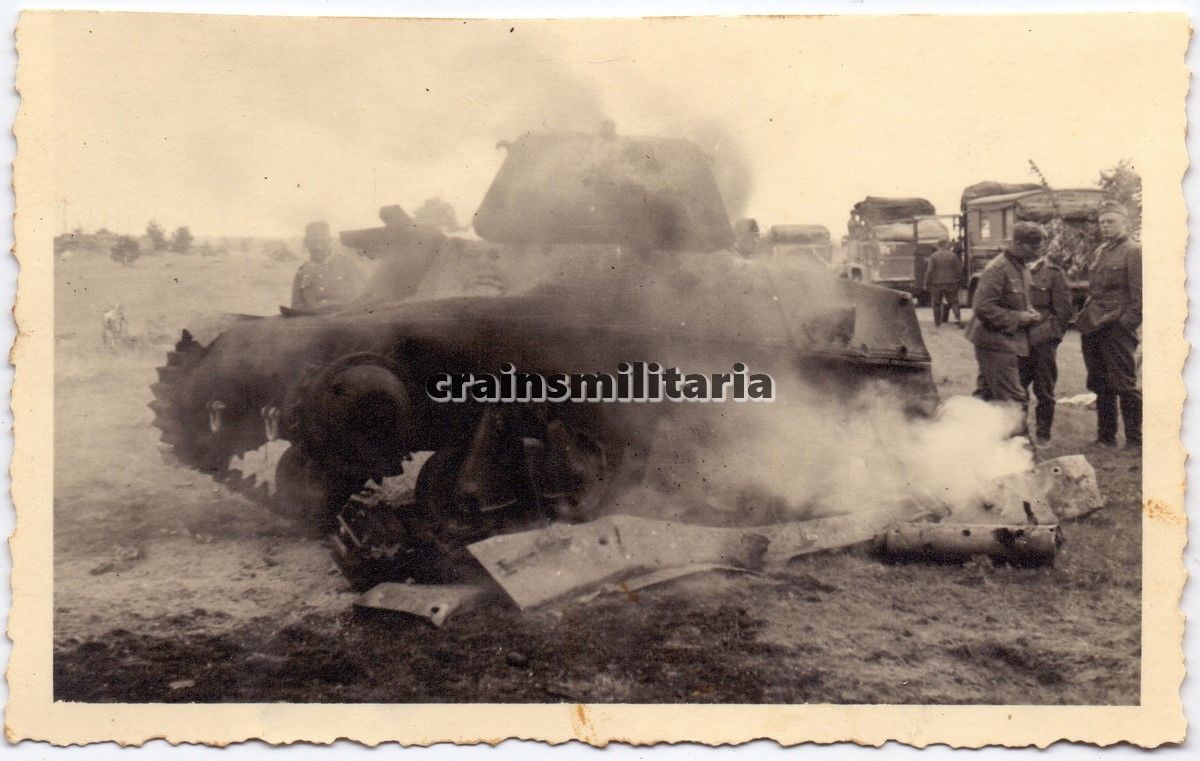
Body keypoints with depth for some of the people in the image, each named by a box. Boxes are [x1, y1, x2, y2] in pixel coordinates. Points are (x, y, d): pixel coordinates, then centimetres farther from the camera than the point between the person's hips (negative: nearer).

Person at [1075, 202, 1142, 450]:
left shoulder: (1133, 252, -5)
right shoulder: (1099, 252, 18)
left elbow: (1139, 295, -10)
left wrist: (1127, 322, -16)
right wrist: (1086, 316, 12)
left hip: (1117, 327, -7)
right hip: (1093, 327, 8)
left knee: (1124, 385, -4)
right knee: (1100, 386, 12)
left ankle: (1135, 441, 2)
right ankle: (1105, 436, 20)